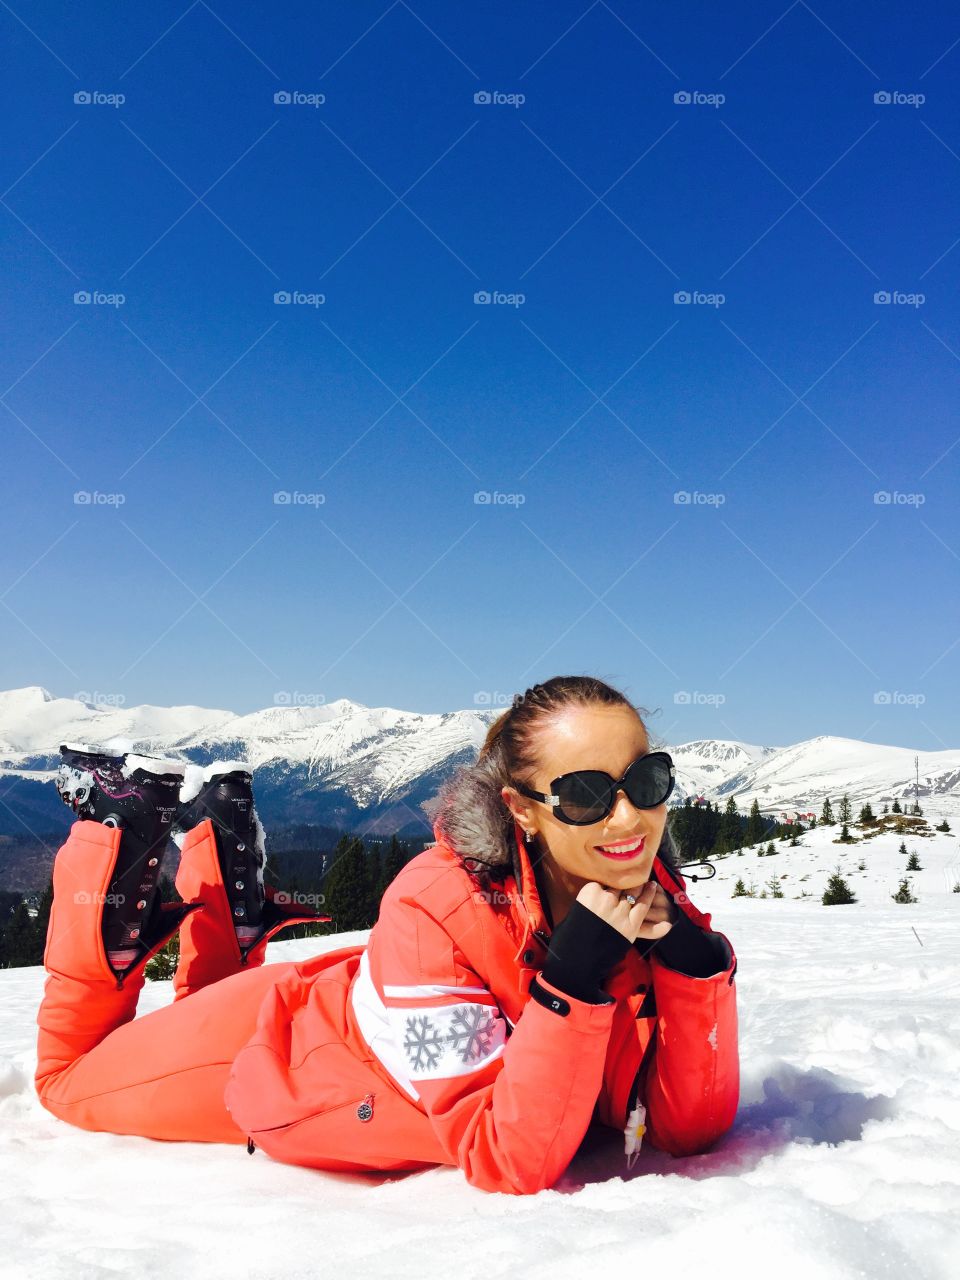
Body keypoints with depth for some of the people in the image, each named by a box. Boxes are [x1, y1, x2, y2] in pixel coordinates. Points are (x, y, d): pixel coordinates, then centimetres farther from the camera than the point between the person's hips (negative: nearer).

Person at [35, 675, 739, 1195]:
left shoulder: (651, 895, -23)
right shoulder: (436, 908, -40)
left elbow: (690, 1126, -21)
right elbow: (507, 1165, -38)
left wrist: (689, 957, -36)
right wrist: (574, 979, -49)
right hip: (273, 1045, -5)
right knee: (67, 1080, 24)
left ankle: (216, 862, 39)